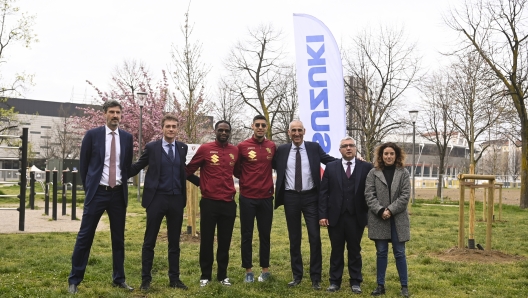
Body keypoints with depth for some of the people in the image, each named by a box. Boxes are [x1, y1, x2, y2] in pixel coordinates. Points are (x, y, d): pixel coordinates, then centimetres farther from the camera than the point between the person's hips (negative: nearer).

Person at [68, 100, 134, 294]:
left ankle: (119, 279, 20)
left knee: (118, 238, 9)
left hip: (119, 194, 3)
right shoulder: (92, 135, -2)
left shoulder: (127, 138, 6)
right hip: (97, 192, -3)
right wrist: (88, 188, 5)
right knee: (85, 236, 0)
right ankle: (74, 280, 10)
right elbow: (83, 165, 3)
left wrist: (121, 185, 11)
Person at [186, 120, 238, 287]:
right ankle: (205, 275, 18)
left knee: (225, 241, 10)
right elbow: (189, 170, 3)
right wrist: (203, 184, 5)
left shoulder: (235, 151, 6)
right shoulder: (205, 149, -4)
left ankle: (223, 275, 21)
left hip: (229, 203, 3)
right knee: (206, 240, 6)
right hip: (209, 202, -3)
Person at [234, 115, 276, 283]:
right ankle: (248, 270, 14)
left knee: (265, 234, 9)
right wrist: (246, 180, 8)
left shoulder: (272, 147, 3)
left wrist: (267, 182, 11)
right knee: (247, 235, 5)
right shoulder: (242, 146, -5)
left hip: (266, 197, 2)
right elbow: (236, 170, 8)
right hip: (247, 197, -2)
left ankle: (265, 269, 21)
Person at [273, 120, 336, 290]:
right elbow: (272, 166, 12)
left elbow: (332, 161, 3)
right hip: (291, 197, 1)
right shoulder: (282, 150, 5)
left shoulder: (314, 147, 1)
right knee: (294, 238, 10)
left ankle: (316, 278, 10)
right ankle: (297, 275, 22)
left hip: (310, 197, -1)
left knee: (315, 237, 0)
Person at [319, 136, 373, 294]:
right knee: (336, 250, 9)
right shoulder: (331, 167, 4)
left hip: (356, 217, -1)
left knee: (355, 250, 9)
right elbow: (323, 192, 2)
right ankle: (335, 281, 19)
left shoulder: (366, 167, 1)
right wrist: (323, 214, -5)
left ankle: (355, 282, 20)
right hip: (335, 216, 1)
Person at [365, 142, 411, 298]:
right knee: (381, 253, 7)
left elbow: (405, 196, -4)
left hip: (398, 220, 0)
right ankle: (380, 285, 16)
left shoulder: (403, 173, 4)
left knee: (399, 253, 4)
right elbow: (369, 195, -2)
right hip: (379, 219, 0)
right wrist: (380, 210, -14)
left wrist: (390, 210, -13)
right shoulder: (373, 173, 3)